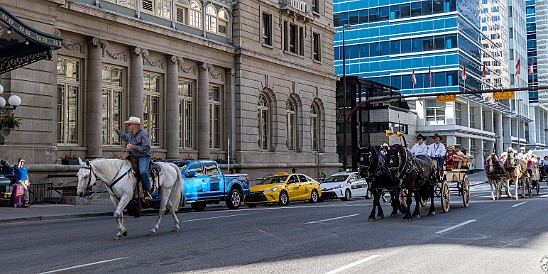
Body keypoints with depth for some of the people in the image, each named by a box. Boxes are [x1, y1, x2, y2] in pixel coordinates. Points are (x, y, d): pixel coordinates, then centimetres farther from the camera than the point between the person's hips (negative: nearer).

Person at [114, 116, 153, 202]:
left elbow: (146, 148, -20)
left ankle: (147, 192, -23)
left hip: (143, 157, -9)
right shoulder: (131, 134, 14)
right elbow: (125, 137, 40)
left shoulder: (143, 134, -12)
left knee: (143, 172, -33)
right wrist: (117, 130, 40)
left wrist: (133, 147, -22)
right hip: (133, 157, 9)